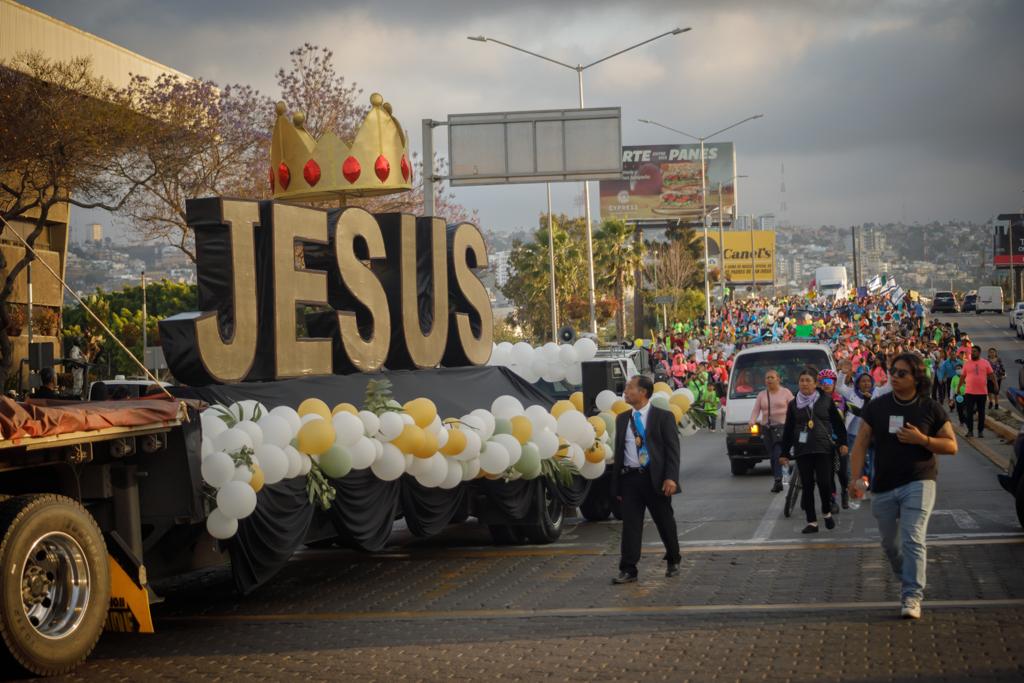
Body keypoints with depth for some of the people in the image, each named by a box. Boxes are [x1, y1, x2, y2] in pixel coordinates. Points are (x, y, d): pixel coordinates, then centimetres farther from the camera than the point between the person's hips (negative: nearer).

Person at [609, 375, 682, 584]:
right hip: (629, 478, 3)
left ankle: (673, 561, 29)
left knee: (665, 522, 9)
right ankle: (628, 570, 0)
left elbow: (672, 449, -6)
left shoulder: (663, 417, -2)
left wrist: (671, 478, -17)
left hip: (655, 478, -3)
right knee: (630, 525, -1)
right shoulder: (622, 419, 12)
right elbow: (618, 451, 14)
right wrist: (616, 484, 9)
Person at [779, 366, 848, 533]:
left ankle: (827, 512, 16)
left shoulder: (826, 400, 3)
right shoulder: (794, 404, 8)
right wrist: (784, 453, 10)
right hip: (802, 450, 2)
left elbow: (838, 423, 9)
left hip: (823, 448, -2)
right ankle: (812, 522, 7)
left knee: (824, 482, -10)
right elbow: (788, 430, 11)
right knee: (807, 486, 1)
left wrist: (842, 442, 4)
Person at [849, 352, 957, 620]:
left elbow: (951, 446, -1)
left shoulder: (931, 409, -2)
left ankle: (912, 597, -16)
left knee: (913, 540, -16)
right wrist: (855, 477, -8)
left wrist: (921, 439, -16)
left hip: (918, 483, -4)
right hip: (883, 486, 4)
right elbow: (861, 444, 4)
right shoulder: (876, 407, 4)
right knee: (890, 543, 14)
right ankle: (906, 579, 39)